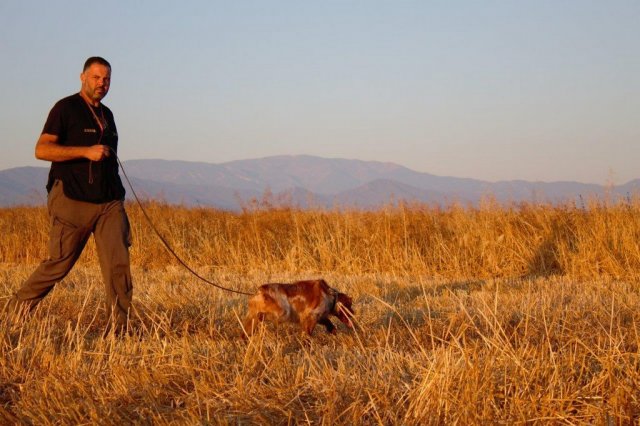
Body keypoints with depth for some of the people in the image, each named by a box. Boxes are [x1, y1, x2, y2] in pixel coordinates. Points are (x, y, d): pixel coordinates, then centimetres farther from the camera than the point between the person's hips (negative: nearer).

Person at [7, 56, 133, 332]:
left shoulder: (106, 115, 19)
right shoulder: (66, 108, -3)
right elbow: (42, 150, -13)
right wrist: (86, 151, -20)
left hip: (109, 203, 6)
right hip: (73, 201, -6)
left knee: (118, 262, -8)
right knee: (59, 263, 0)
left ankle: (120, 327, -4)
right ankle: (17, 307, 20)